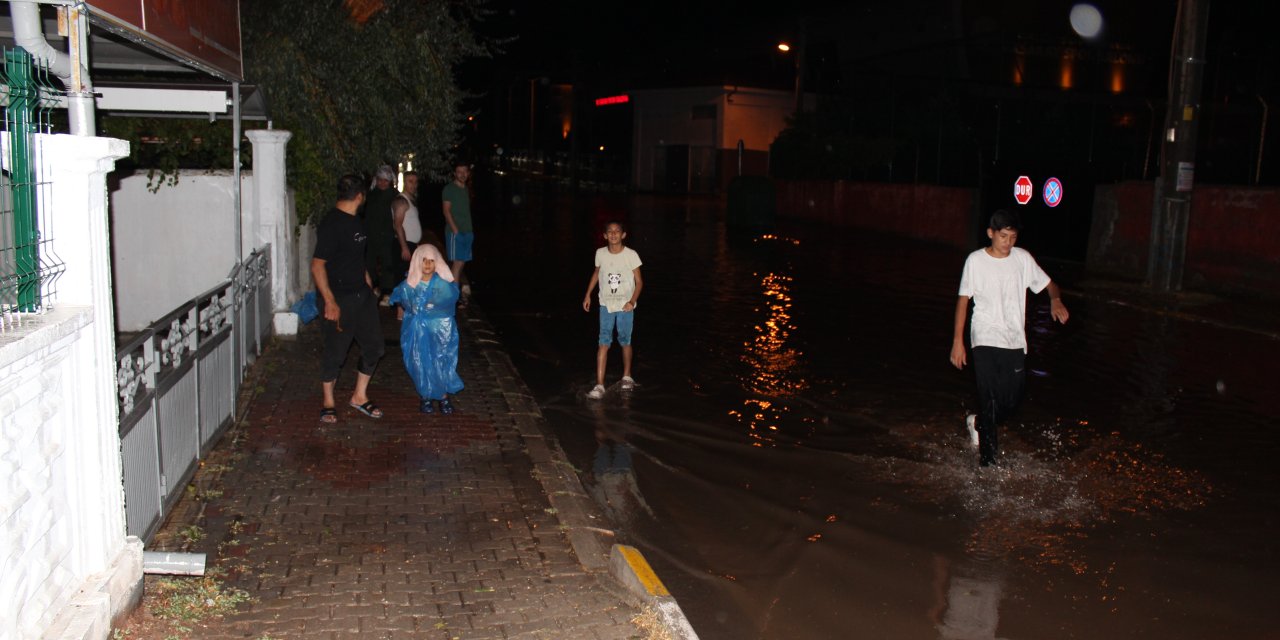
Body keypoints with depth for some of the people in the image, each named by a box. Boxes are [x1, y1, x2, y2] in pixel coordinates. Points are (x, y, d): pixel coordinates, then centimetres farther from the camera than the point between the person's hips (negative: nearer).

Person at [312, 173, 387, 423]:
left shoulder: (354, 221, 10)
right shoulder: (331, 224, -18)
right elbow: (317, 265, -21)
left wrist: (368, 283, 22)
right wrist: (330, 302, -25)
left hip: (361, 293, 9)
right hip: (338, 298, -8)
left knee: (373, 346, 10)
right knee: (335, 351, 4)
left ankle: (359, 396, 25)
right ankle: (328, 403, 21)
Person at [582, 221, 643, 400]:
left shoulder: (631, 255, -10)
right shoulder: (600, 253, -3)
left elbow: (639, 281, -5)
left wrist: (632, 301, -18)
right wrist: (588, 295, 10)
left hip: (625, 306, -1)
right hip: (606, 304, 1)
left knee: (625, 341, 11)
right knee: (604, 342, -7)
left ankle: (627, 376, 34)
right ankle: (599, 385, -10)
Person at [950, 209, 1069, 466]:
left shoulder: (1022, 258, 3)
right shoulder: (976, 261, -4)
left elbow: (1048, 284, 11)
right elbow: (963, 299, 0)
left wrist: (1056, 300, -14)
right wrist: (958, 341, -4)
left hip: (1015, 341, 4)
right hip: (985, 341, -3)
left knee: (1013, 399, 6)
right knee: (990, 399, -10)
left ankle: (979, 424, 37)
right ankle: (987, 460, -2)